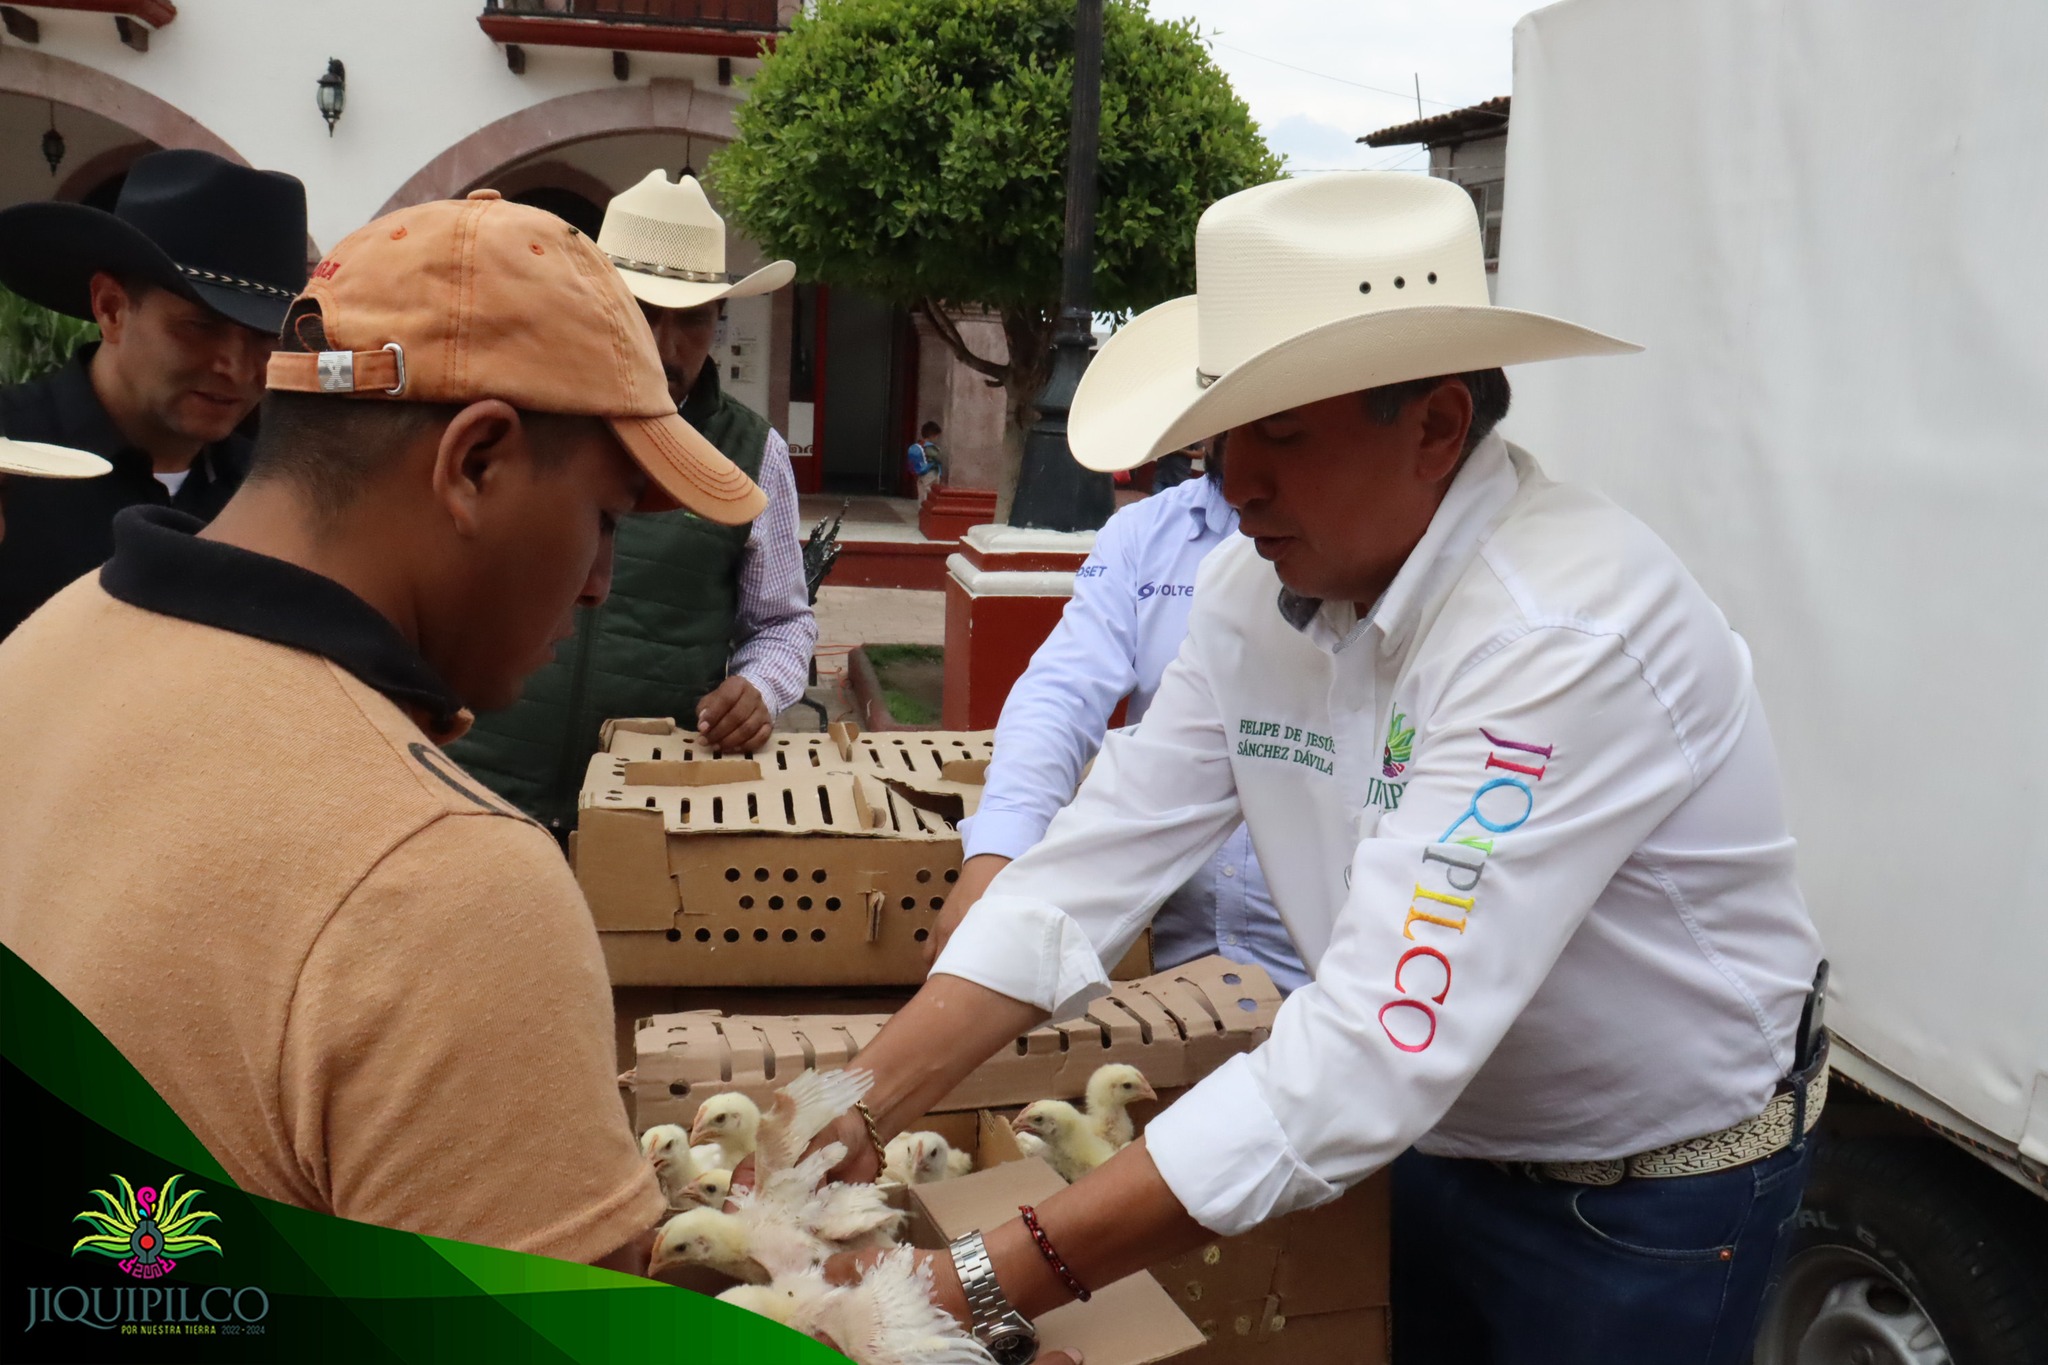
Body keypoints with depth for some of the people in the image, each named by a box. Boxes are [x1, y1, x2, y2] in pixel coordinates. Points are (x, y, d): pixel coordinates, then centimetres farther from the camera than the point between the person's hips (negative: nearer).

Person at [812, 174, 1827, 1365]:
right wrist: (858, 1113, -19)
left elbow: (1375, 1054, -37)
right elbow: (1094, 868, -9)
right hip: (1437, 1142, 5)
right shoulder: (1257, 591, -9)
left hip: (1650, 1200, -5)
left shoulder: (1567, 633, -32)